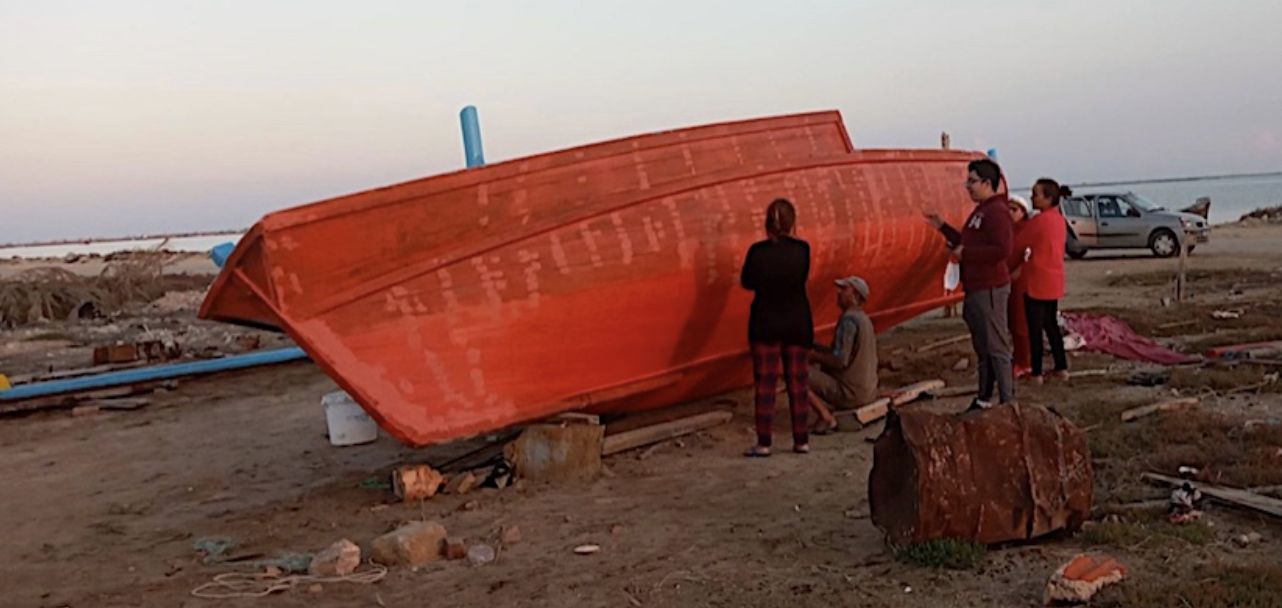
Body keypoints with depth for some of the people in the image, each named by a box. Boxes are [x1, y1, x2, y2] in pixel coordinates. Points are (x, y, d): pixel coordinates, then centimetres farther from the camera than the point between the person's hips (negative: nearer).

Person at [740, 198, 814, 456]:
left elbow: (747, 282, -1)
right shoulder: (802, 249, -10)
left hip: (765, 324, -1)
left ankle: (763, 443, 4)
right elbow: (803, 278, 3)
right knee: (798, 382, 11)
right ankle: (801, 440, 17)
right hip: (798, 323, 1)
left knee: (765, 383, 4)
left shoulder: (757, 251, -12)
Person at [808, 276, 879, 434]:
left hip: (850, 394, -10)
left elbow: (840, 361, -24)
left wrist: (812, 355, -10)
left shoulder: (849, 320, -18)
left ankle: (828, 420, -10)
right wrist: (813, 346, 13)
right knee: (816, 367, 27)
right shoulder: (864, 319, 12)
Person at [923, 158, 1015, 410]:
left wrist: (965, 253, -18)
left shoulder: (996, 211, -15)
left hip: (990, 289, -11)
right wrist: (943, 227, 20)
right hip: (976, 289, 11)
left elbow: (1002, 249, -26)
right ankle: (984, 399, 24)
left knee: (996, 347, -7)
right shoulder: (981, 210, 17)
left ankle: (1008, 402, -2)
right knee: (982, 348, 16)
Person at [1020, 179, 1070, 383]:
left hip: (1037, 281, -8)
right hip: (1054, 281, 8)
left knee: (1035, 328, 0)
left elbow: (1018, 244, -10)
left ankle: (1036, 373, 4)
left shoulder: (1039, 220, -17)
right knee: (1051, 324, 17)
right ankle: (1061, 367, 22)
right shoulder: (1059, 219, 8)